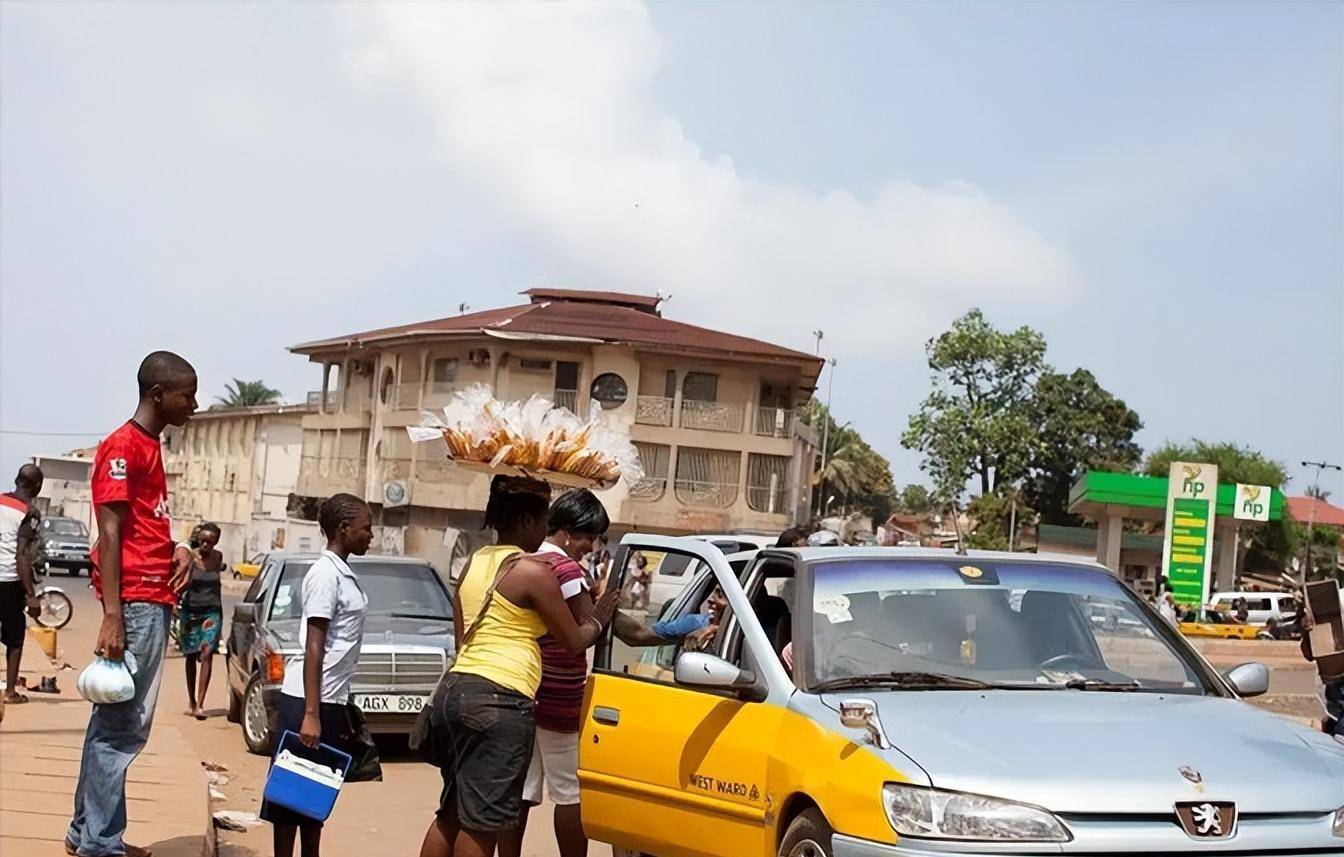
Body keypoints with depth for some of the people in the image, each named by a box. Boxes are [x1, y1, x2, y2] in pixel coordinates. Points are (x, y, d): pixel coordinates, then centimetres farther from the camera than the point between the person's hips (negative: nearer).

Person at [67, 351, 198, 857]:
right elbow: (109, 533, -16)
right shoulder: (123, 446, -10)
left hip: (153, 601, 10)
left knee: (122, 723, 11)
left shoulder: (150, 448, 19)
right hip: (135, 603, -10)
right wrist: (112, 615, -21)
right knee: (122, 725, -8)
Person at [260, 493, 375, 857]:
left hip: (331, 699, 9)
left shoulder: (344, 574, 13)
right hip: (307, 699, -9)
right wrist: (310, 714, -21)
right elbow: (313, 648, -17)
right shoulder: (326, 574, -13)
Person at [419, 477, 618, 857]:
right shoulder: (533, 571, -8)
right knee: (481, 823, -3)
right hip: (499, 700, -8)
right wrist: (598, 620, 19)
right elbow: (573, 641, 0)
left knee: (451, 814, 15)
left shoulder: (473, 563, 15)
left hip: (454, 688, 9)